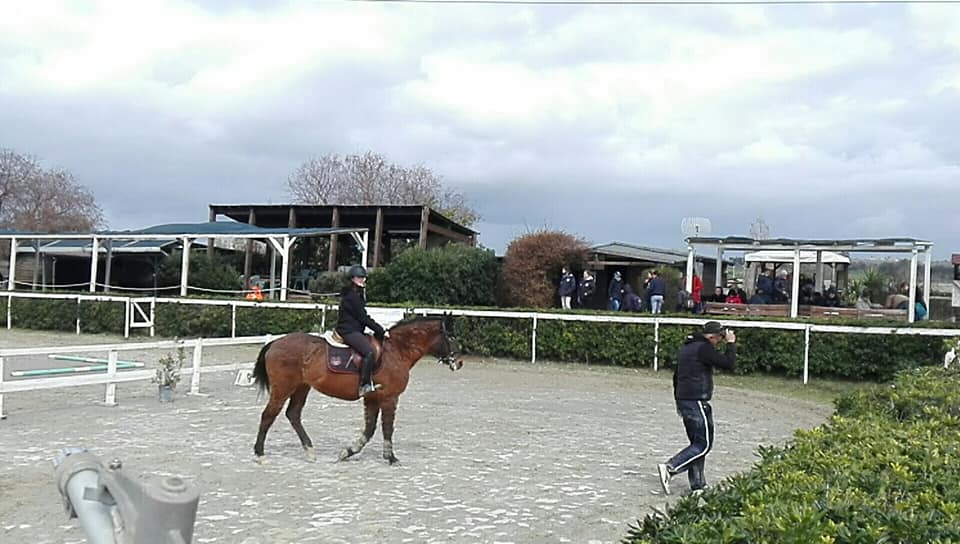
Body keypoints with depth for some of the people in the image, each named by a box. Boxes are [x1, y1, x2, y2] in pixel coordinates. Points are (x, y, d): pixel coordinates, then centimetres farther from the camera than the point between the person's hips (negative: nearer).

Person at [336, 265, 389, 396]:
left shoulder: (358, 294, 17)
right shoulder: (351, 296, -14)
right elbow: (363, 318, -15)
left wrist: (379, 330, 14)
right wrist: (381, 331, -11)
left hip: (355, 330, 11)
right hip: (348, 331, -11)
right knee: (369, 351, -27)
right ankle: (364, 386, -28)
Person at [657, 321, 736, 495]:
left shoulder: (686, 347, 18)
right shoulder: (703, 347, -12)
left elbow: (676, 376, 24)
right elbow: (727, 363, -16)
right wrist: (731, 343, -1)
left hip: (684, 401, 10)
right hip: (697, 402, -10)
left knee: (697, 443, 13)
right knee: (704, 444, -6)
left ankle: (698, 484, 14)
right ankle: (669, 468, -15)